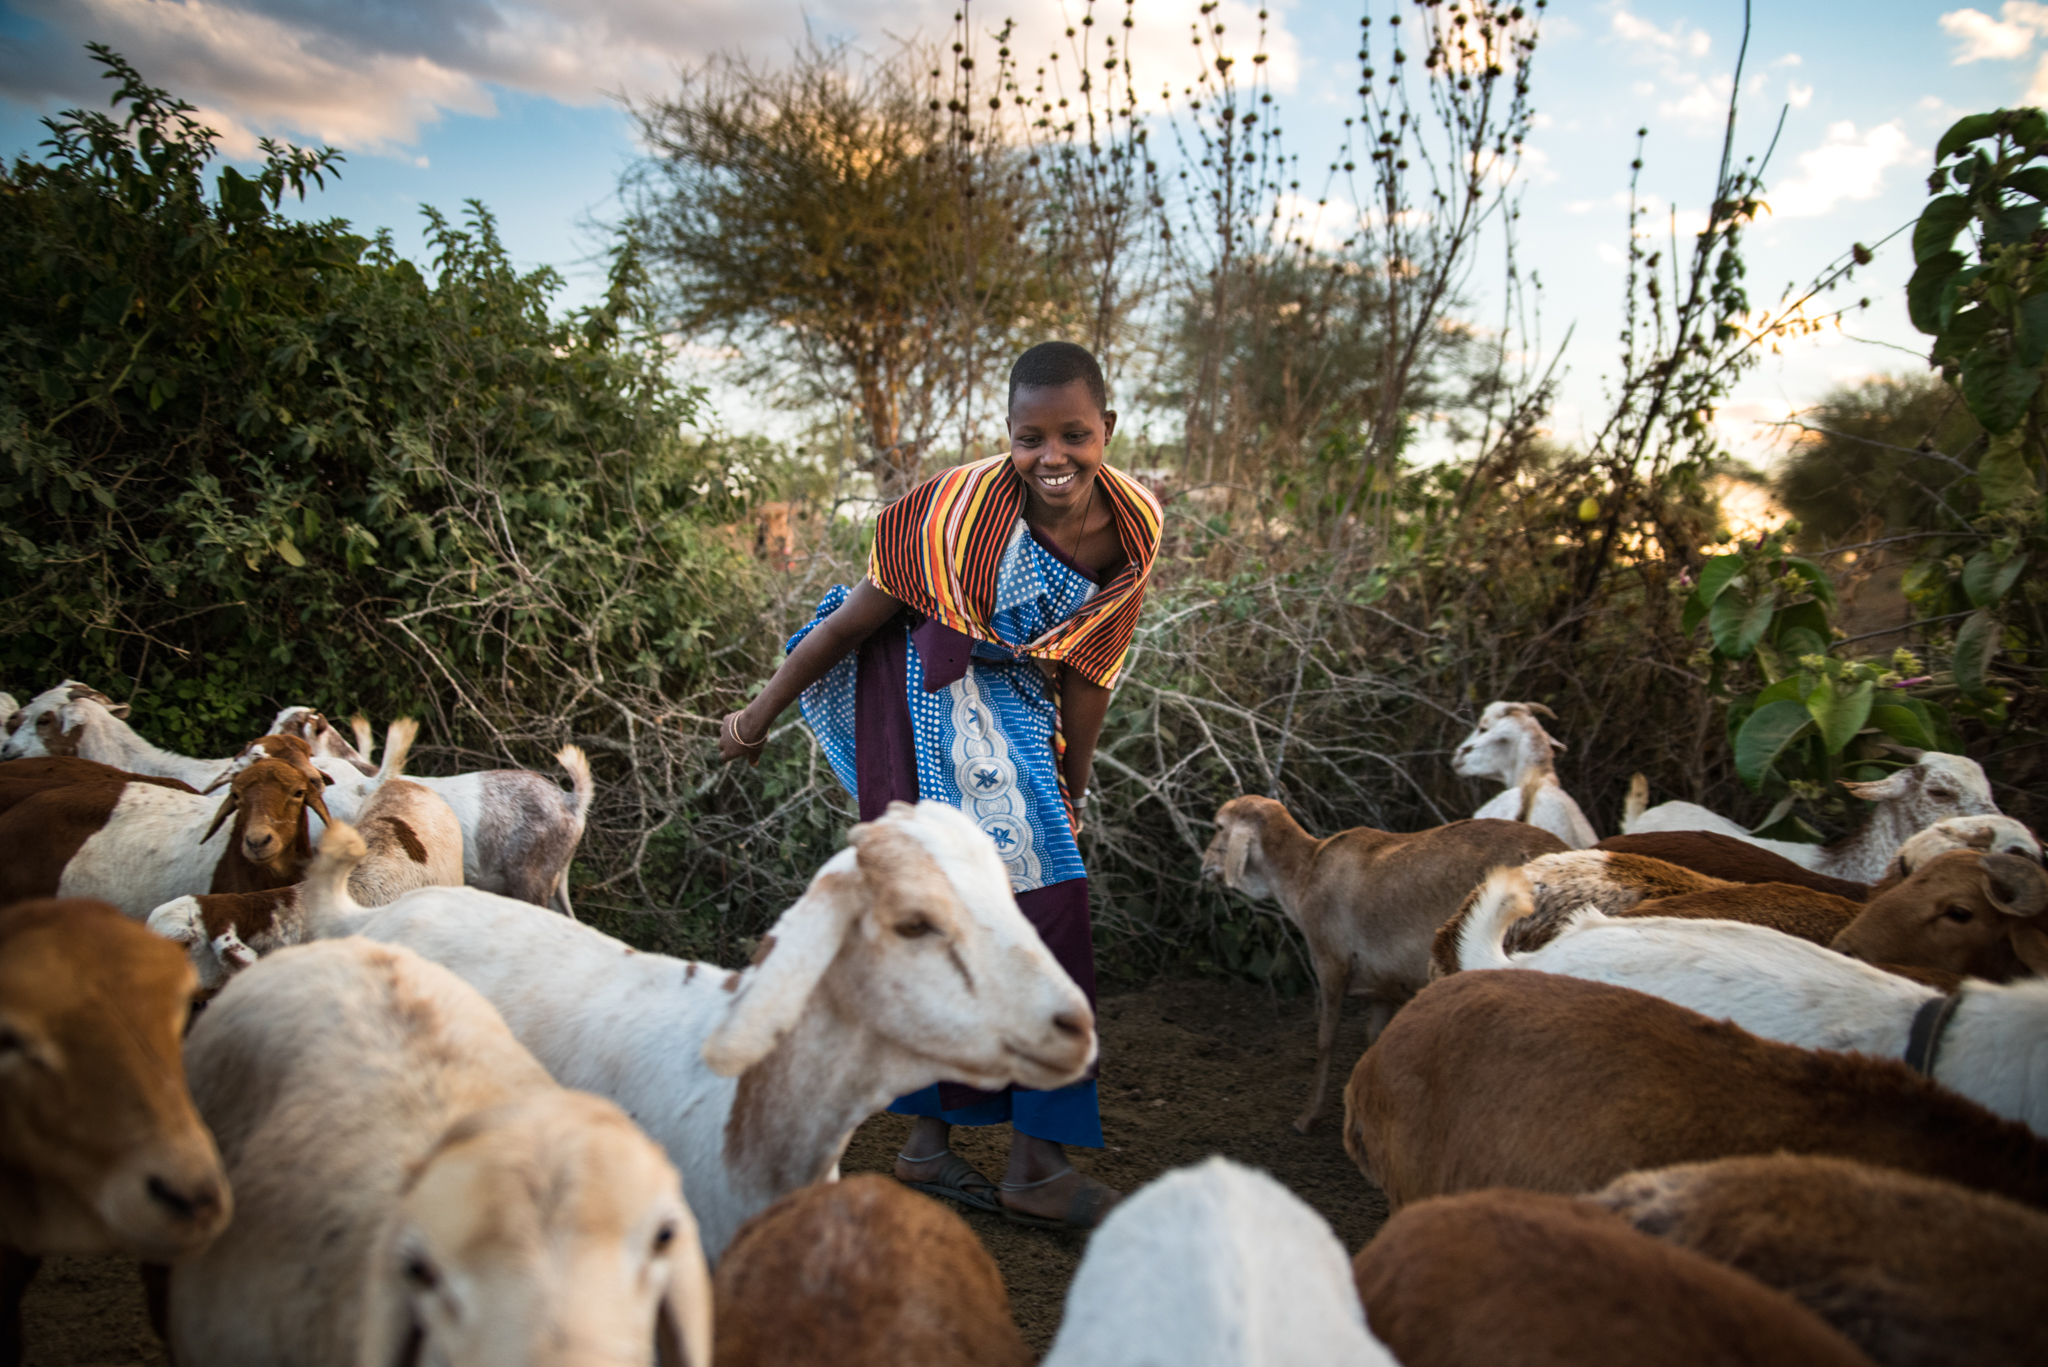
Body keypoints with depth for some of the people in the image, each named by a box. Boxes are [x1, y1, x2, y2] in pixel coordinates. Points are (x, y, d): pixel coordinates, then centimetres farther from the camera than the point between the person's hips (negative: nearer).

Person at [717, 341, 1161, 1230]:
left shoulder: (1133, 524, -9)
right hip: (932, 698, -6)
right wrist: (759, 715, -5)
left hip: (1016, 713, 6)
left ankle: (932, 1143, 21)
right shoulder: (966, 507, -25)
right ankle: (1032, 1163, 2)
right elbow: (858, 616, -15)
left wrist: (1073, 792, 8)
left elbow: (1086, 669, 2)